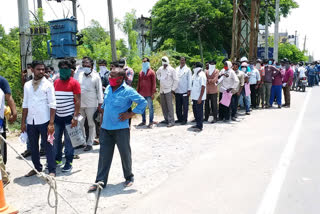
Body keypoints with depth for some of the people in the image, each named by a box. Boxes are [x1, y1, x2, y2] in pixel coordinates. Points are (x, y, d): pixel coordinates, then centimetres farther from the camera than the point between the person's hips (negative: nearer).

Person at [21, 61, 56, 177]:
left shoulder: (48, 84, -4)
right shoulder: (27, 85, 9)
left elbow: (52, 105, -8)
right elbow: (25, 104, 11)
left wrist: (51, 123, -14)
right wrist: (23, 122, 7)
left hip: (44, 121, -4)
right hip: (31, 122, 5)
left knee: (48, 146, 2)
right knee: (33, 147, 15)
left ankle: (52, 170, 11)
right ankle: (37, 167, 31)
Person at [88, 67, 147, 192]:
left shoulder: (127, 91, -12)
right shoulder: (108, 88, 8)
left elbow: (143, 102, -10)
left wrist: (130, 114, -13)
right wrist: (103, 111, 14)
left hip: (121, 128, -5)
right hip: (105, 128, 5)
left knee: (125, 154, 10)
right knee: (104, 155, 7)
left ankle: (129, 177, 31)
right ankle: (100, 181, 15)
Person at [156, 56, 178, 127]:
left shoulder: (172, 70, -8)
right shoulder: (160, 69, 8)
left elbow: (176, 80, -7)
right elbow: (157, 73, 31)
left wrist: (173, 89, -9)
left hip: (168, 90, -6)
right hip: (162, 90, 6)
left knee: (169, 106, -8)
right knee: (163, 105, 11)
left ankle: (171, 121, -6)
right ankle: (166, 119, 22)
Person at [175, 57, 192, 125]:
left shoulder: (188, 69, 0)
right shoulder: (176, 69, 12)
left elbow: (189, 80, -3)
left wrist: (189, 90, -9)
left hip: (184, 91, -4)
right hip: (177, 91, 4)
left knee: (185, 106, 0)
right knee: (178, 106, 10)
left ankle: (184, 119, 6)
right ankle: (179, 118, 20)